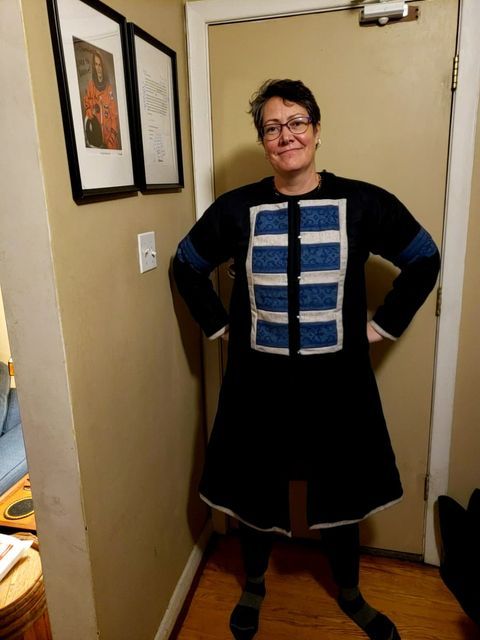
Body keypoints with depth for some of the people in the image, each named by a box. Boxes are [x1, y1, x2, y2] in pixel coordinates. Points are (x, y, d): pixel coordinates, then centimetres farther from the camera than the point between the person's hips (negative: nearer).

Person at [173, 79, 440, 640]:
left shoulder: (361, 202, -5)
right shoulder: (237, 208, -3)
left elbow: (424, 260, 7)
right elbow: (186, 266, 10)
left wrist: (384, 324, 2)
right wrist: (220, 325, 3)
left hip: (336, 380, 0)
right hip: (259, 381, 1)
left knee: (341, 491, 17)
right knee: (254, 489, 16)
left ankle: (349, 593, 47)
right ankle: (254, 585, 47)